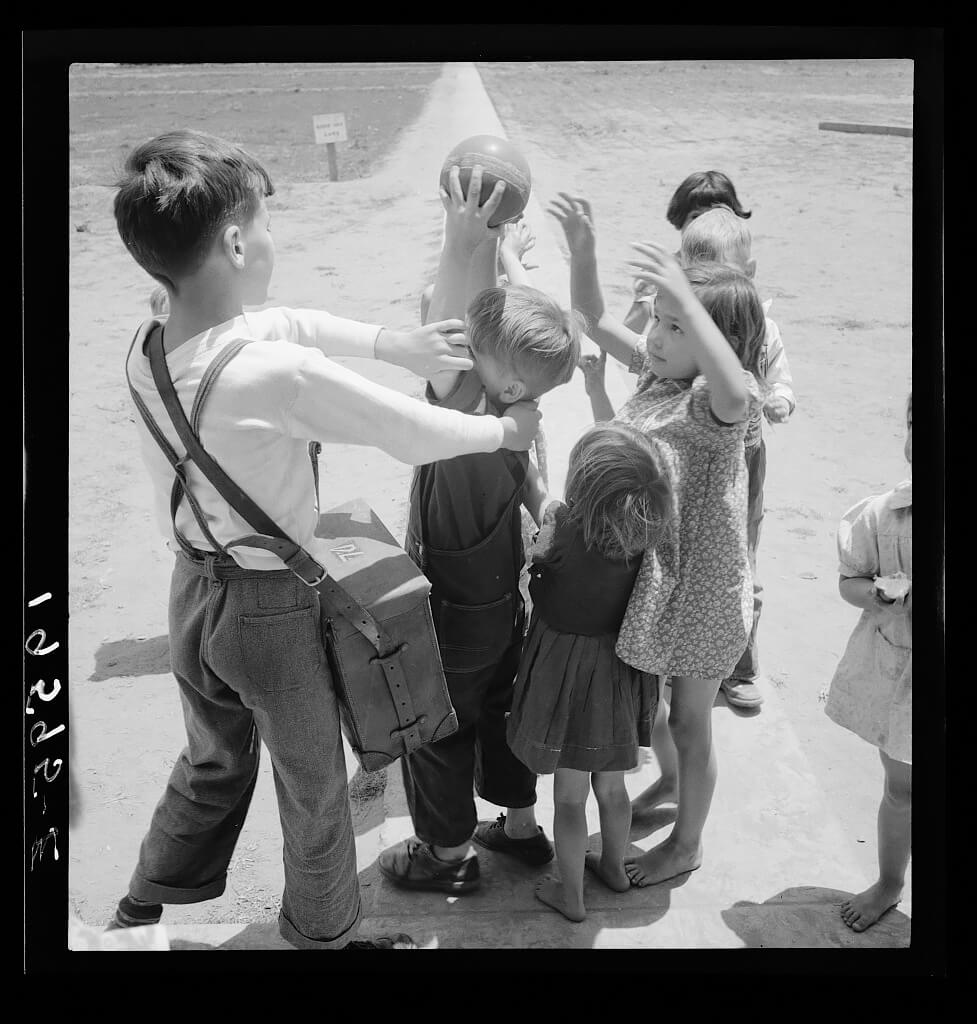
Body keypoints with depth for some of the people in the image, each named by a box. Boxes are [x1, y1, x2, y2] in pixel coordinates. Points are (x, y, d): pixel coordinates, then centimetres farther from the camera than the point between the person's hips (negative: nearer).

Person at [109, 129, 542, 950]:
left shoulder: (145, 351, -9)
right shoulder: (283, 374, -31)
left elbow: (283, 324, 6)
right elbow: (414, 435, -18)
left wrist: (390, 343, 1)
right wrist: (508, 429, -1)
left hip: (192, 591, 7)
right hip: (273, 607, -7)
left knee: (214, 764, 29)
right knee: (313, 787, 18)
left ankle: (141, 913, 45)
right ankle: (325, 936, 41)